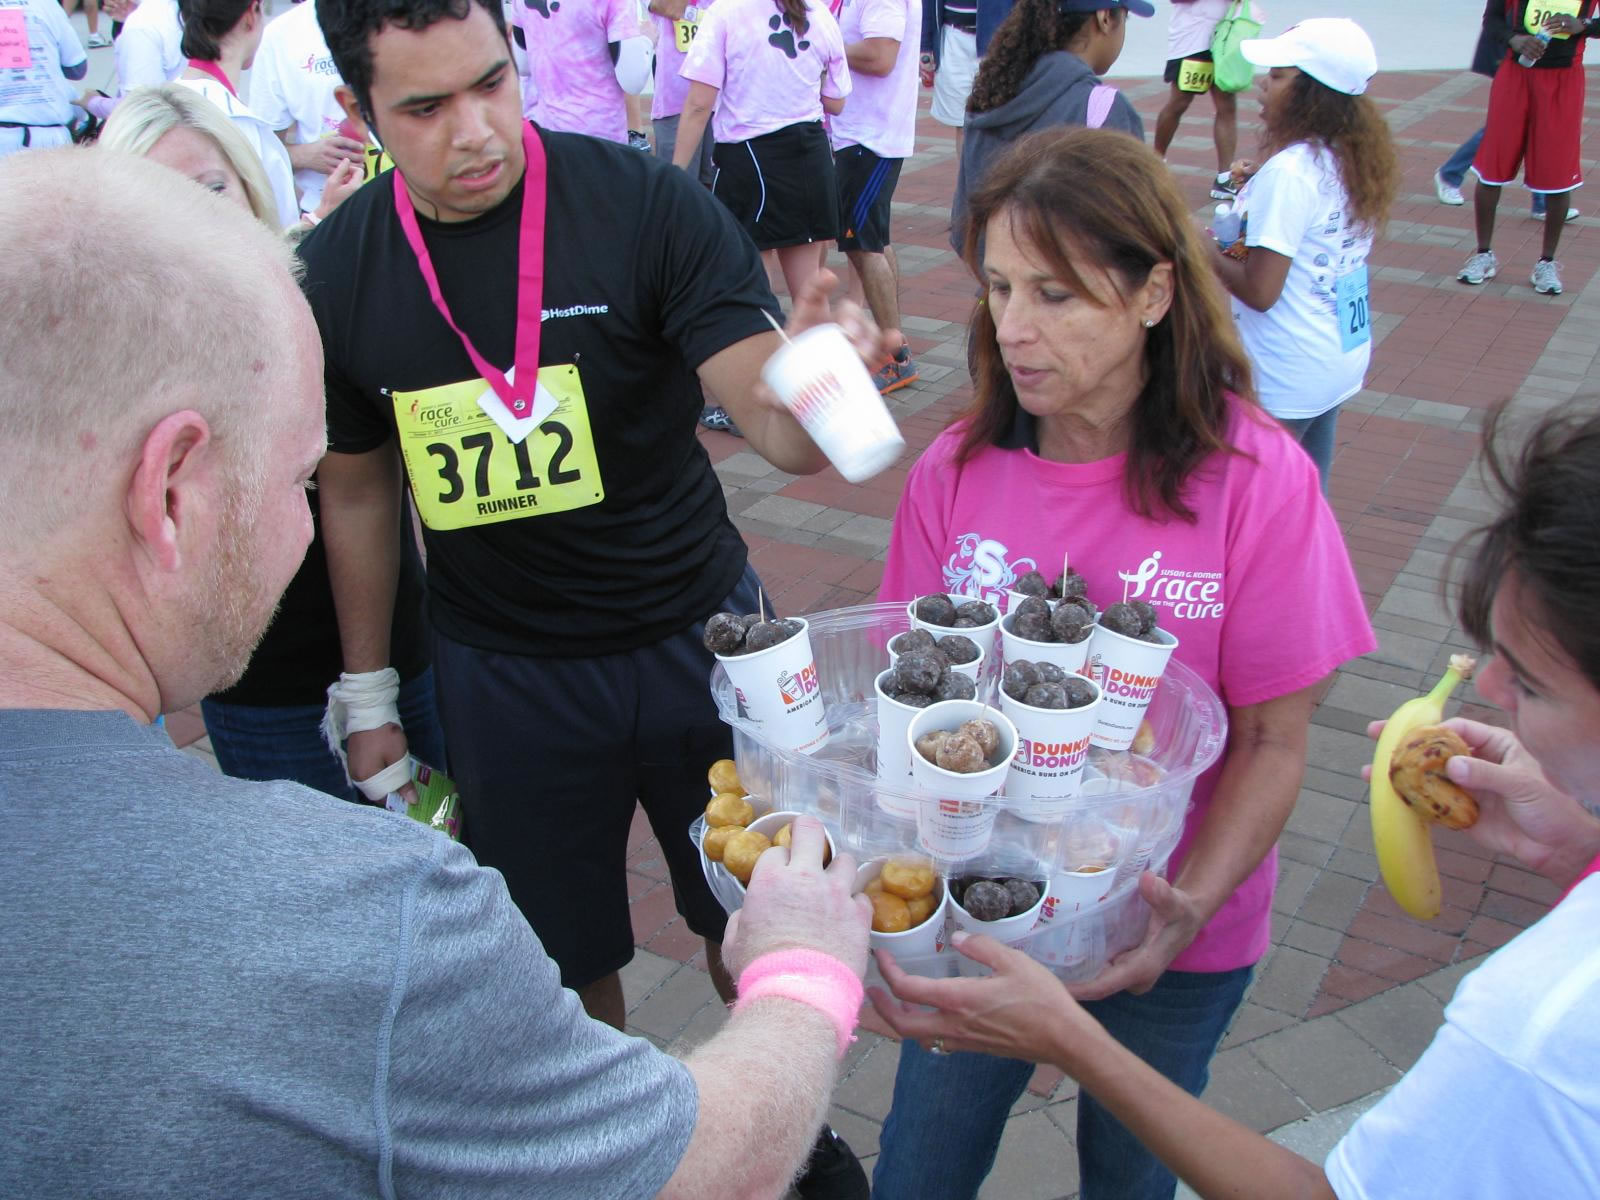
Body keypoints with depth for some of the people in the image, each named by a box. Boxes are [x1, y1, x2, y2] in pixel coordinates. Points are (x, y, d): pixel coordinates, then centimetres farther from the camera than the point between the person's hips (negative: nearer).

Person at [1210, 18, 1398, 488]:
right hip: (1345, 355, 9)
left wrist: (1205, 251, -7)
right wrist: (1256, 190, 9)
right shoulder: (1351, 159, 4)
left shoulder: (1289, 173, -22)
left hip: (1284, 375, -9)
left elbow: (1259, 290, -22)